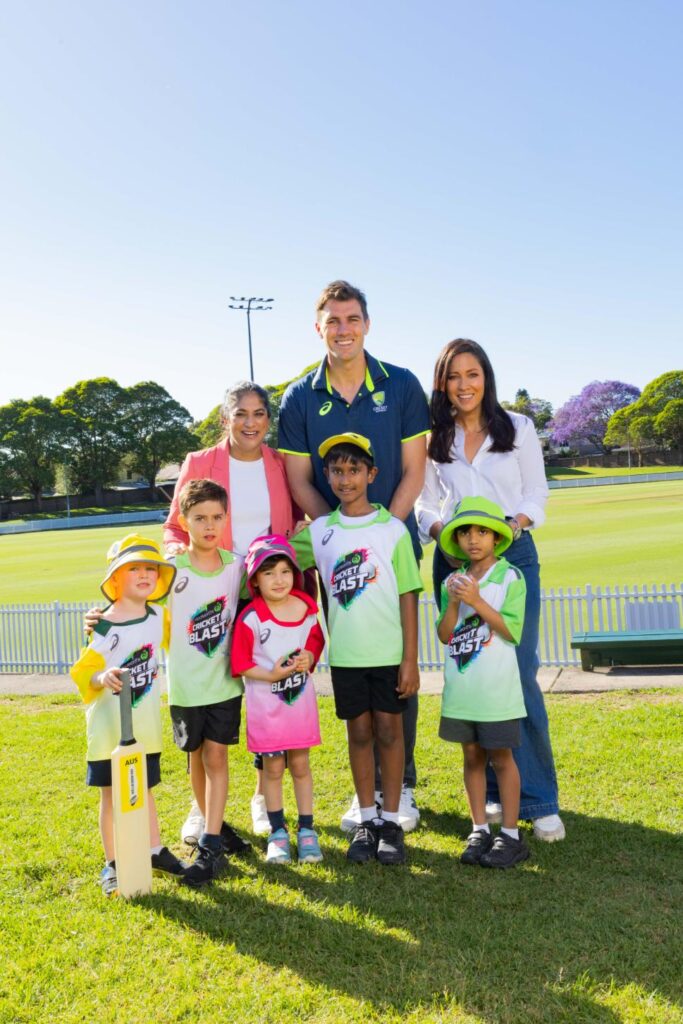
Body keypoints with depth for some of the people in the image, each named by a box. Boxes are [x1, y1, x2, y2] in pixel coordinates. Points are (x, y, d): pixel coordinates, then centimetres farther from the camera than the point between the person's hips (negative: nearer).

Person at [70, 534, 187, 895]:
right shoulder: (106, 627, -17)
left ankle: (155, 851, 33)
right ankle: (112, 864, 20)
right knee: (111, 794, 7)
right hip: (110, 725, -4)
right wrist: (102, 678, -35)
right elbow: (83, 672, -17)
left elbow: (174, 642, 21)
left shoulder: (158, 616, -1)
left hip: (146, 724, 5)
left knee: (145, 789, 19)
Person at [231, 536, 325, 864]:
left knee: (300, 764, 13)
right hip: (265, 703, -3)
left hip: (301, 700, 3)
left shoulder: (307, 608, -5)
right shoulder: (251, 618, -18)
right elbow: (240, 663, -11)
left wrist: (309, 657, -9)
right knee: (273, 768, 8)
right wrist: (271, 675, -21)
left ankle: (306, 830, 25)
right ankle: (277, 833, 25)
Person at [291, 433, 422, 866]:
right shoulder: (319, 532, 3)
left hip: (389, 651, -2)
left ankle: (391, 821, 19)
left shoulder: (393, 529, -4)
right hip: (345, 653, 2)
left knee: (389, 730, 6)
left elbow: (408, 596, -4)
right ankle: (367, 820, 24)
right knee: (359, 732, 11)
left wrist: (411, 659, -7)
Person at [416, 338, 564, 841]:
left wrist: (517, 521, -14)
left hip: (513, 554, -1)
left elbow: (537, 491, 6)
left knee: (520, 673, -7)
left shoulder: (519, 428, 6)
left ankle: (539, 799, 3)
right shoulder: (433, 438, 8)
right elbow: (425, 502, 9)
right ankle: (493, 791, 15)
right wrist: (437, 528, -12)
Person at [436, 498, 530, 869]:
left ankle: (510, 835, 14)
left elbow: (512, 631, -14)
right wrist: (454, 603, -14)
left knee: (500, 756, 3)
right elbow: (444, 636, 2)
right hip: (460, 688, 4)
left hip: (496, 688, -4)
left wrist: (477, 601, -19)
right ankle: (479, 830, 23)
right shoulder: (452, 582, 7)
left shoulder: (510, 578, -6)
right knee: (472, 756, 12)